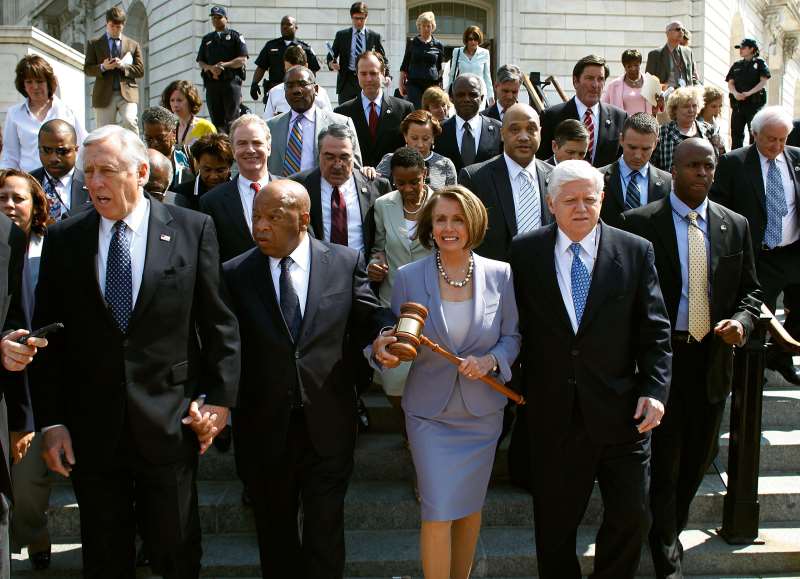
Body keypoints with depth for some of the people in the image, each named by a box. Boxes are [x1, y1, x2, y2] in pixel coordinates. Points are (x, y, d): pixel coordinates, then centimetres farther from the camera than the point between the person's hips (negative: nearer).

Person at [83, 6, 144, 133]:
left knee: (129, 121, -27)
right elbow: (87, 69, 8)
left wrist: (123, 66, -10)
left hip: (127, 93, 0)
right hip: (104, 95, 1)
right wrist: (102, 67, -13)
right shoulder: (94, 44, 13)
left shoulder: (133, 45, 15)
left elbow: (140, 70, 9)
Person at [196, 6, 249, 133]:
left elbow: (242, 59, -1)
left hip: (231, 81, -4)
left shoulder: (235, 36, 9)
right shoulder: (207, 39, 21)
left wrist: (224, 65, -13)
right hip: (211, 83, 4)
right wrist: (211, 68, -6)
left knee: (232, 118, -9)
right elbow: (200, 62, 16)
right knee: (216, 119, 2)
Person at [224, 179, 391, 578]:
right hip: (264, 428, 1)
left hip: (327, 424, 0)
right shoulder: (235, 274, -3)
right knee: (275, 532, 20)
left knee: (325, 531, 13)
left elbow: (370, 320, 2)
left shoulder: (346, 262, -2)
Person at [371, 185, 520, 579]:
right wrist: (382, 349, -23)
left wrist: (491, 360, -17)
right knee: (438, 513, -2)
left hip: (482, 410, 2)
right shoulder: (408, 277, -7)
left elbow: (513, 336, 2)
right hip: (430, 411, -2)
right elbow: (396, 341, 0)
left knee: (470, 506, 16)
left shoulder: (499, 274, -5)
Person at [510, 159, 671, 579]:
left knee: (632, 514, 7)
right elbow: (514, 323, 7)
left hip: (620, 409, 0)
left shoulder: (636, 252, -1)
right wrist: (516, 385, 4)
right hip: (553, 413, 0)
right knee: (555, 520, 13)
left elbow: (654, 331, 0)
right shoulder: (525, 251, 0)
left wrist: (654, 389, -9)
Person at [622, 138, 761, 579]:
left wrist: (743, 319, -9)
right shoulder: (640, 223, -6)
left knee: (700, 453, 17)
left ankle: (668, 527, 41)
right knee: (665, 456, 4)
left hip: (713, 357, 4)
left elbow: (749, 289, 12)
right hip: (663, 356, -4)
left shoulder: (735, 225, 6)